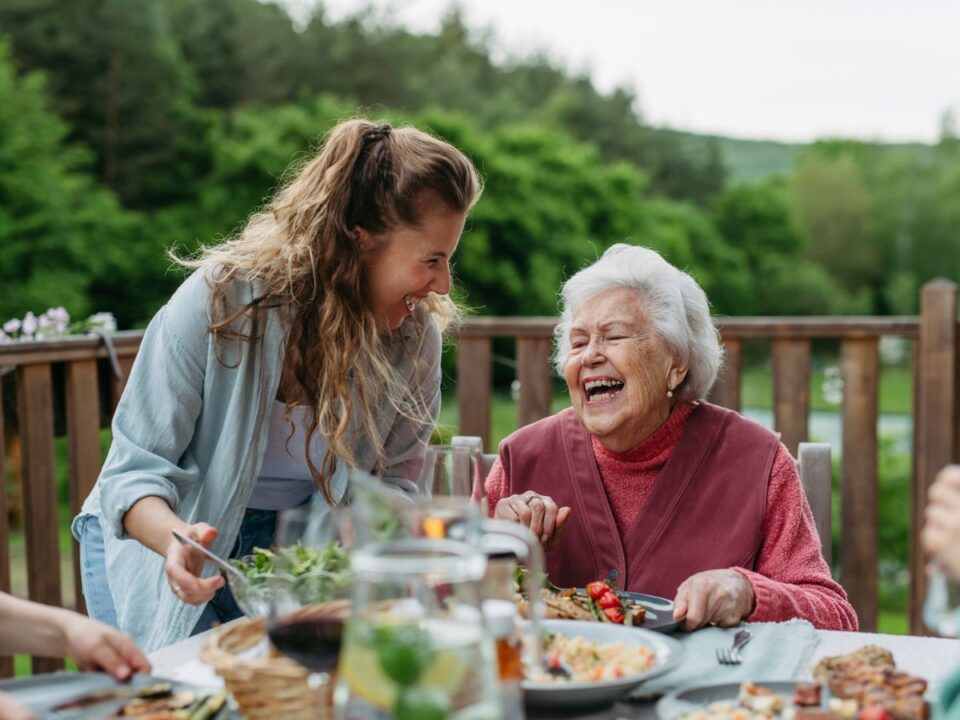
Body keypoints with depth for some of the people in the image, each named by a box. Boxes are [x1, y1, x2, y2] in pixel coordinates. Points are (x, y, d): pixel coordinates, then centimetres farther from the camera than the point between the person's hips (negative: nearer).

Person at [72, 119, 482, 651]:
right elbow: (135, 471, -22)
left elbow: (390, 482, -5)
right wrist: (175, 537, -43)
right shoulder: (219, 300, -25)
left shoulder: (415, 334, -14)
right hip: (158, 543, -2)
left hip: (293, 549, 3)